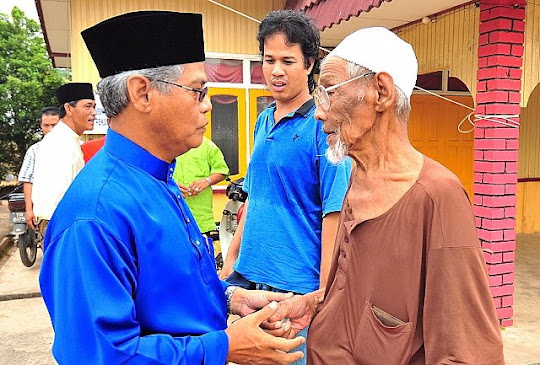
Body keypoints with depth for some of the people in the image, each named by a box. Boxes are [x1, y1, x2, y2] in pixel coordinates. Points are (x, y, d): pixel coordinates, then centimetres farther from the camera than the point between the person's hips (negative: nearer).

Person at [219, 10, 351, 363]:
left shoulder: (322, 125, -13)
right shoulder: (264, 121, 7)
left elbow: (333, 215, -15)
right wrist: (232, 259, 14)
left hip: (296, 285, -6)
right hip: (250, 277, 7)